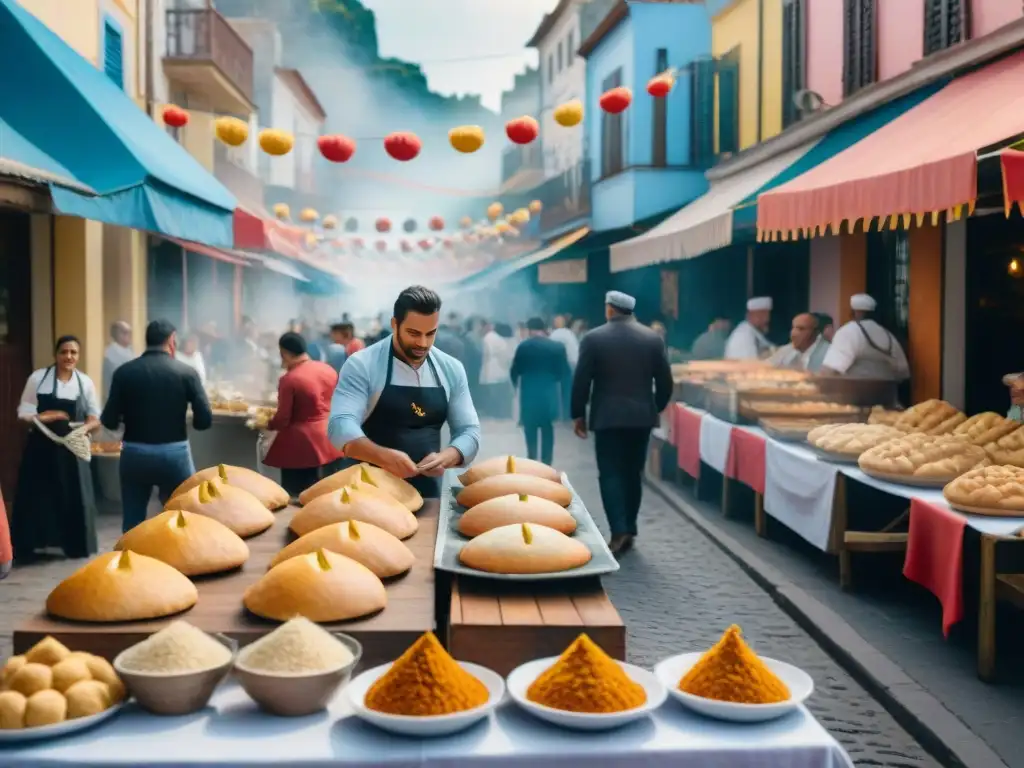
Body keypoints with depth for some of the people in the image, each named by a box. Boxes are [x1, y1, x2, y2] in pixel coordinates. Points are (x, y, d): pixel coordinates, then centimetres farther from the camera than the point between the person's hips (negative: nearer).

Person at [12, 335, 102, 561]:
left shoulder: (85, 382, 3)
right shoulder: (38, 378, -1)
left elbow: (95, 419, 7)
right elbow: (24, 413, 0)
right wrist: (42, 417, -20)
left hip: (72, 448, 1)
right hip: (41, 447, -1)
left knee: (73, 496, 5)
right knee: (36, 497, 1)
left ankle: (75, 546, 17)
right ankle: (28, 547, 10)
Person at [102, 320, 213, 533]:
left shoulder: (125, 372, -2)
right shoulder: (186, 372, -5)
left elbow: (110, 421, -3)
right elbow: (204, 420, -8)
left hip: (134, 454, 1)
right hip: (174, 453, -1)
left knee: (132, 524, 13)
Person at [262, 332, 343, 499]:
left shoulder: (289, 380, -17)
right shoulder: (328, 370, 3)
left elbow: (282, 420, -13)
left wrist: (266, 425, 6)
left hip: (302, 445, -7)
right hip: (329, 441, 7)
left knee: (297, 495, 3)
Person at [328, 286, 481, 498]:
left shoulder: (451, 369, 2)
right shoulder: (362, 365, -10)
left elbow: (469, 431, 2)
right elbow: (340, 426, -20)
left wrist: (445, 458, -19)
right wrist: (384, 457, -37)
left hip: (427, 493, 3)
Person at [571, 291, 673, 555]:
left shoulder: (593, 338, -5)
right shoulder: (652, 338, 3)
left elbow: (581, 381, -6)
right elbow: (665, 382, 5)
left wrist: (578, 414, 4)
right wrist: (656, 409, 18)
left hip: (607, 417, -3)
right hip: (642, 416, 3)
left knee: (610, 474, -1)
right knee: (633, 473, 12)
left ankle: (619, 532, -13)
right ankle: (629, 531, 16)